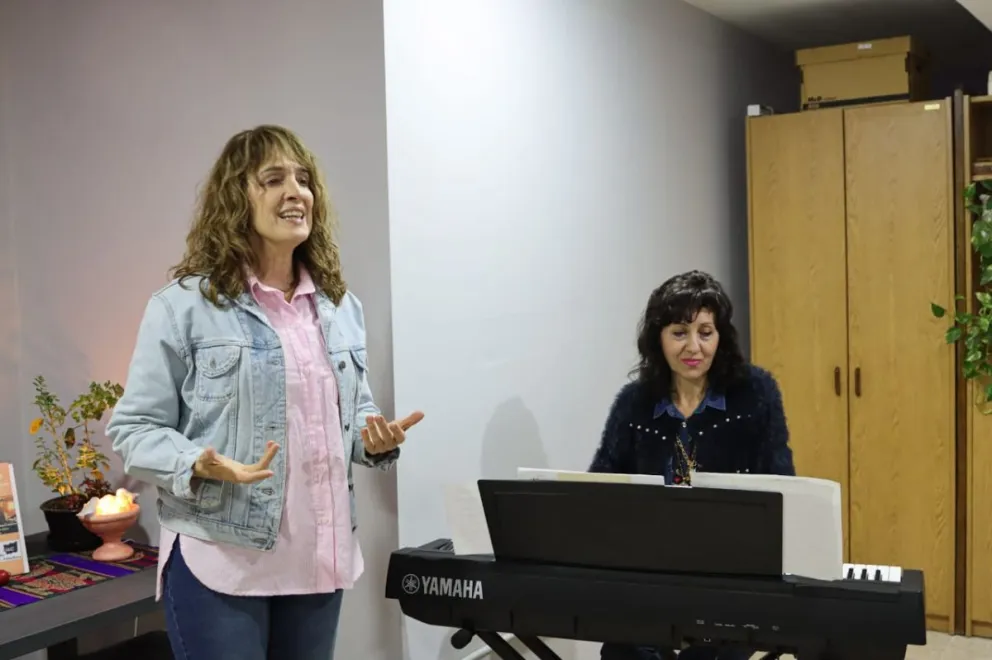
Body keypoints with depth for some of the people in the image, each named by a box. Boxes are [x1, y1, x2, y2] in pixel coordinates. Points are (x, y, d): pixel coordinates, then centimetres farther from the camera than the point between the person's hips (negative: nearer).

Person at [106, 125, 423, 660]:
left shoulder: (340, 305, 10)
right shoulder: (183, 305, -7)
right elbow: (133, 428, -6)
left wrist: (374, 439, -4)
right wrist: (198, 466, -24)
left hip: (318, 557, 5)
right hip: (219, 560, -5)